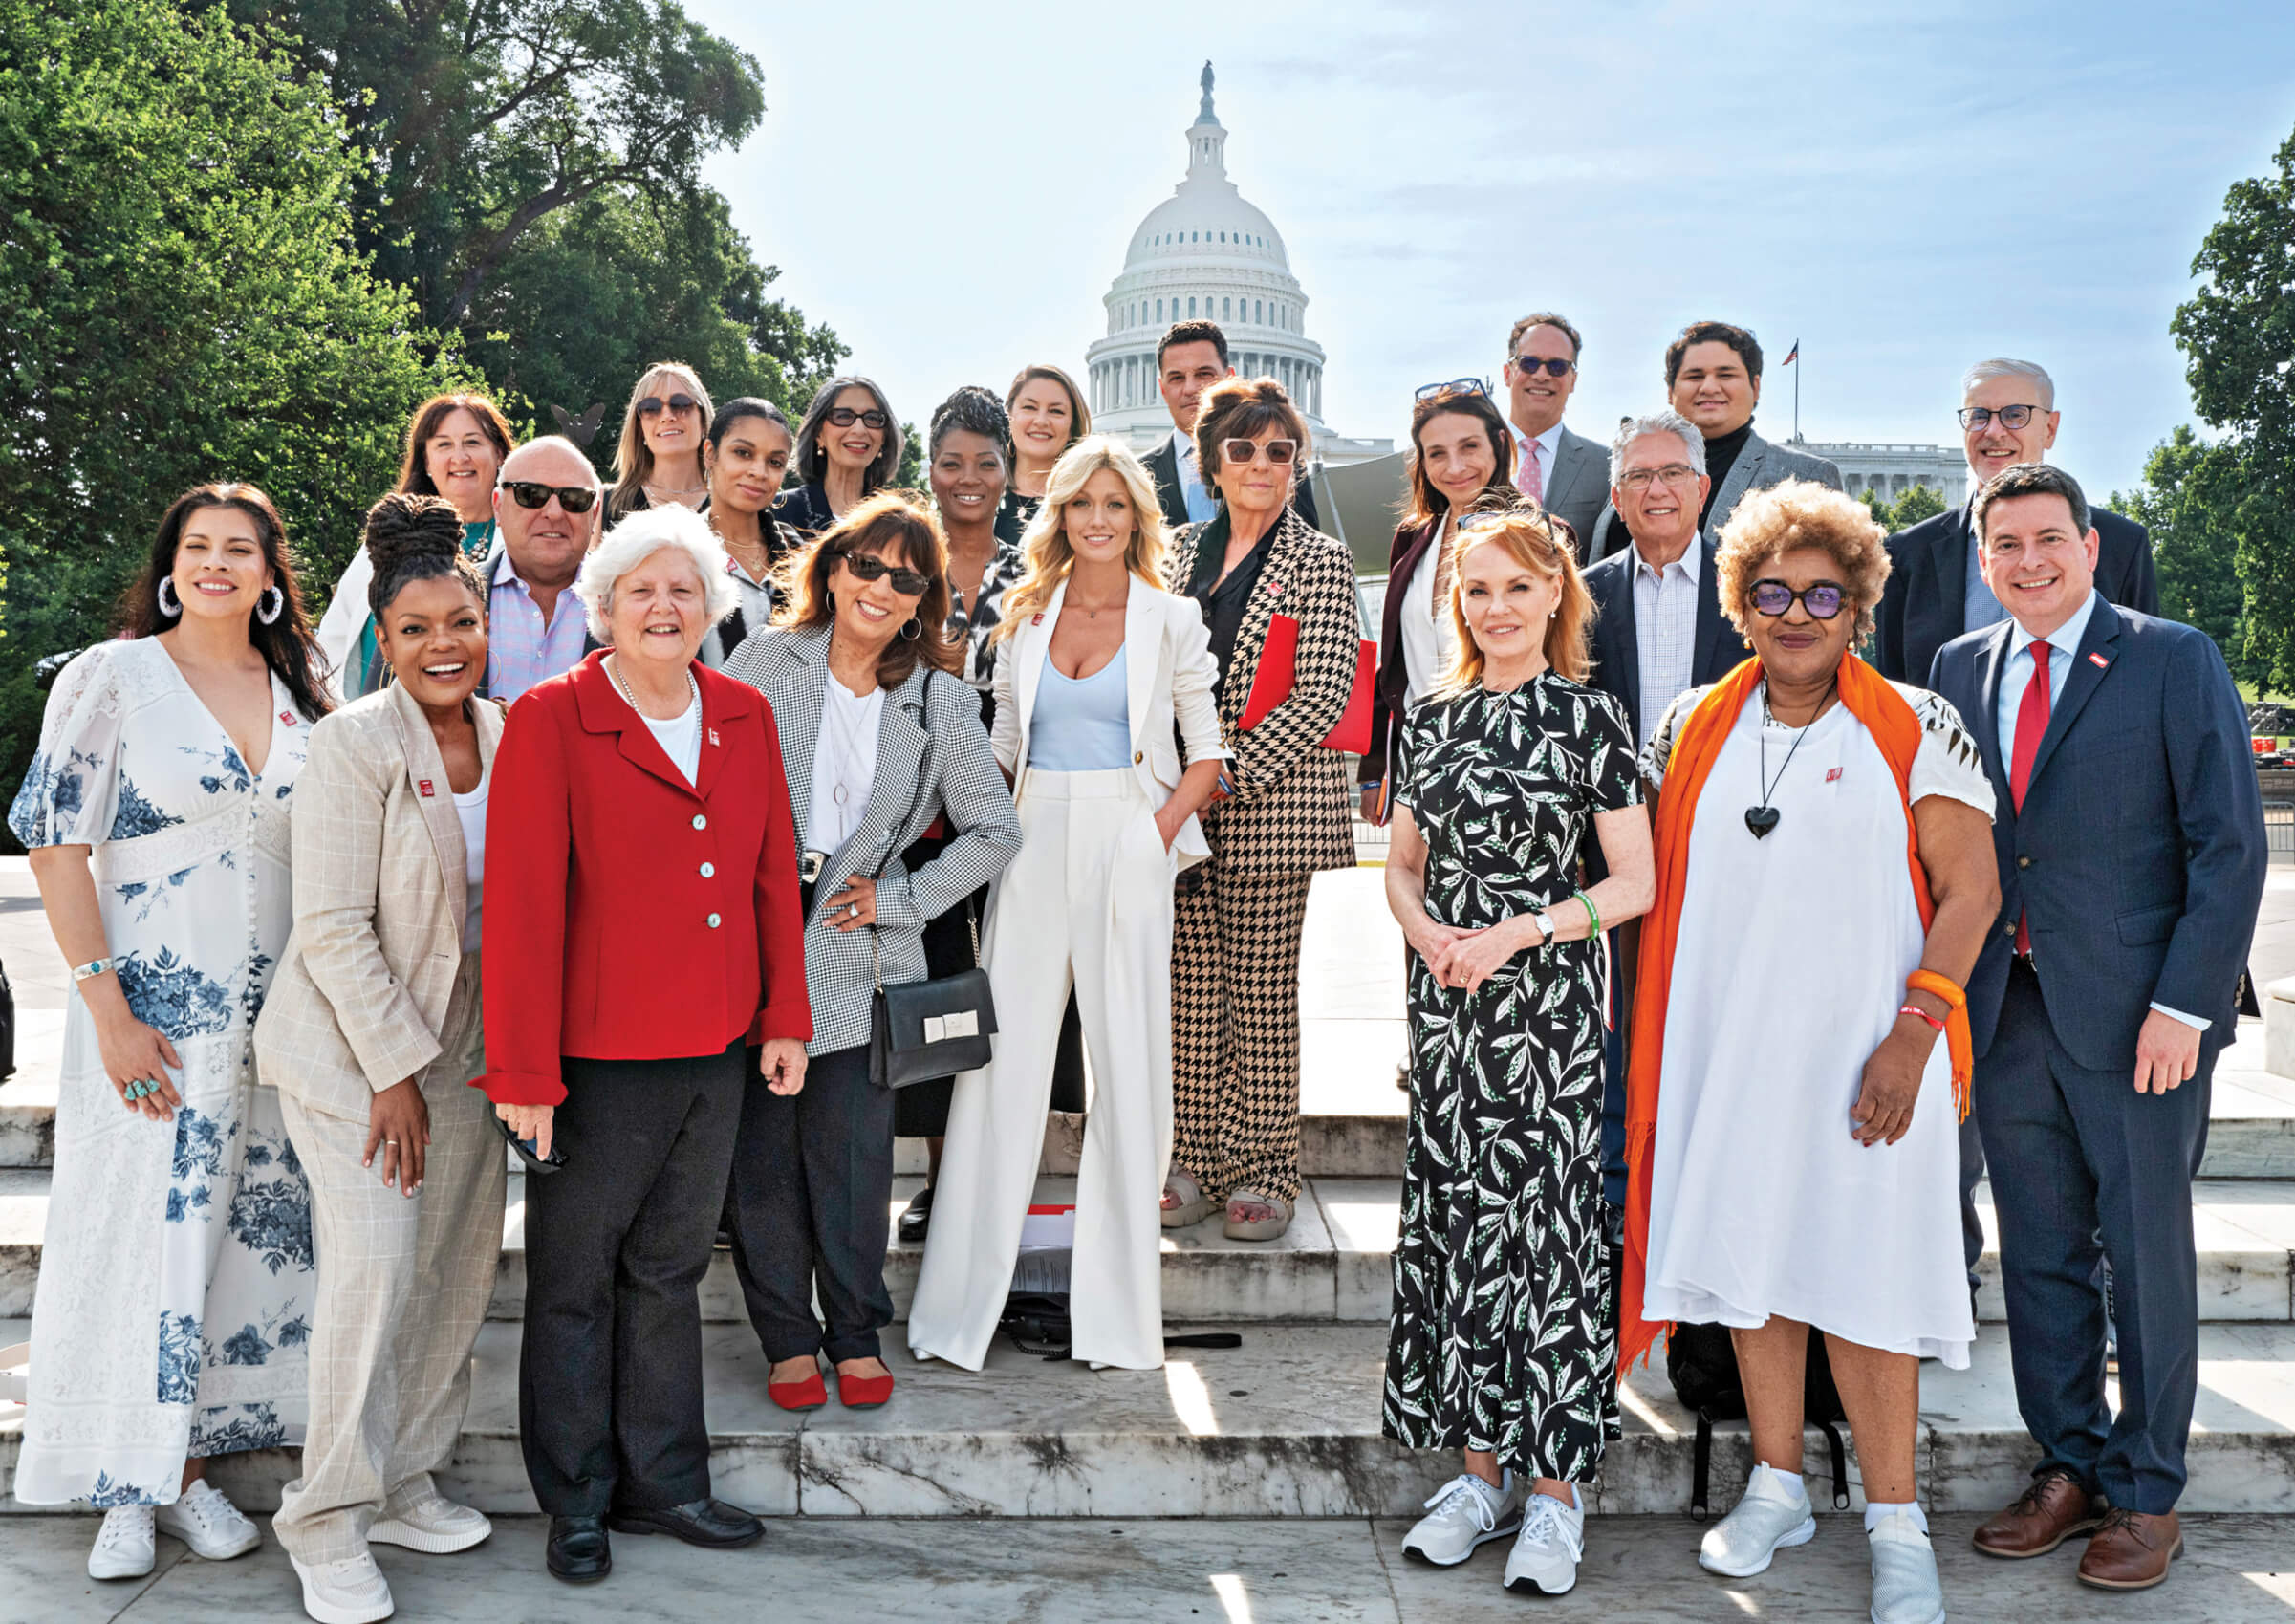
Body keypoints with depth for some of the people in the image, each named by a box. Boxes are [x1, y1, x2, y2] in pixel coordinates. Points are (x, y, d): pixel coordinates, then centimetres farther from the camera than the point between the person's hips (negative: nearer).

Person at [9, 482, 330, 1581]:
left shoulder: (300, 696, 8)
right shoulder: (112, 676, -4)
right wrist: (107, 1006, -13)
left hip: (276, 1011, 4)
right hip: (153, 1006, -4)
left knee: (247, 1231, 7)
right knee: (139, 1228, 1)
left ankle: (188, 1468, 21)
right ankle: (125, 1488, 16)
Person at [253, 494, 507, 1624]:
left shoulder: (506, 736, 4)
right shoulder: (354, 745, -14)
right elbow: (331, 925, -16)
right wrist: (394, 1068, -16)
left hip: (462, 1039, 6)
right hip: (353, 1043, -6)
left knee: (461, 1266, 8)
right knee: (373, 1270, -11)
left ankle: (406, 1485, 24)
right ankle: (328, 1522, 5)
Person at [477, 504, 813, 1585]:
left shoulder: (745, 718, 7)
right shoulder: (550, 722, -9)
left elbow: (773, 875, 11)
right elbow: (520, 901, -13)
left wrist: (783, 1016, 8)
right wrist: (523, 1071, -14)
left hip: (717, 1051, 5)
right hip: (598, 1054, -5)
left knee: (669, 1269, 16)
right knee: (574, 1280, 9)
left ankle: (661, 1483, 30)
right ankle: (577, 1503, 25)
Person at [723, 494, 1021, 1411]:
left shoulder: (941, 701, 4)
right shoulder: (763, 663, 3)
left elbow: (994, 831, 8)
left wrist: (901, 897, -1)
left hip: (860, 958, 0)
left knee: (852, 1156, 4)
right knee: (761, 1154, 5)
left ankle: (858, 1335, 22)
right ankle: (788, 1338, 21)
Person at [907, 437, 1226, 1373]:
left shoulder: (1172, 620, 5)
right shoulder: (1027, 618, 12)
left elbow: (1206, 750, 5)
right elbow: (1000, 746, 17)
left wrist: (1160, 830, -8)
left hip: (1127, 848, -2)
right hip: (1034, 847, 2)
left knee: (1130, 1062, -1)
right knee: (1002, 1057, -1)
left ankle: (1115, 1305, 11)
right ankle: (962, 1304, 7)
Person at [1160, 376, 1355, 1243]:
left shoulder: (1319, 562, 0)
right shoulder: (1183, 553, 14)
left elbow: (1323, 693, -8)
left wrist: (1232, 771, -14)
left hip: (1270, 806, -4)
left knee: (1263, 991, 0)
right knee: (1189, 986, 6)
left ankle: (1263, 1171, 10)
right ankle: (1195, 1162, 15)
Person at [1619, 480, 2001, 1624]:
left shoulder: (1914, 730, -1)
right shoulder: (1693, 728, 9)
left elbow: (1972, 892, -5)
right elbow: (1653, 882, 14)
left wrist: (1912, 1035, -14)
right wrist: (1648, 1031, 7)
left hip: (1859, 1053, -3)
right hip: (1725, 1049, 4)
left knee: (1861, 1277, -1)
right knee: (1748, 1254, 10)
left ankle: (1895, 1524, 13)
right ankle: (1777, 1488, 25)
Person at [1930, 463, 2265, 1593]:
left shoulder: (2174, 661, -3)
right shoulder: (1960, 669, 10)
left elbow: (2230, 843, -6)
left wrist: (2184, 1003, -13)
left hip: (2136, 1011, -4)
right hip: (2007, 1011, 4)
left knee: (2147, 1253, 6)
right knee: (2039, 1253, 12)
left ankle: (2147, 1495, 21)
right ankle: (2069, 1468, 28)